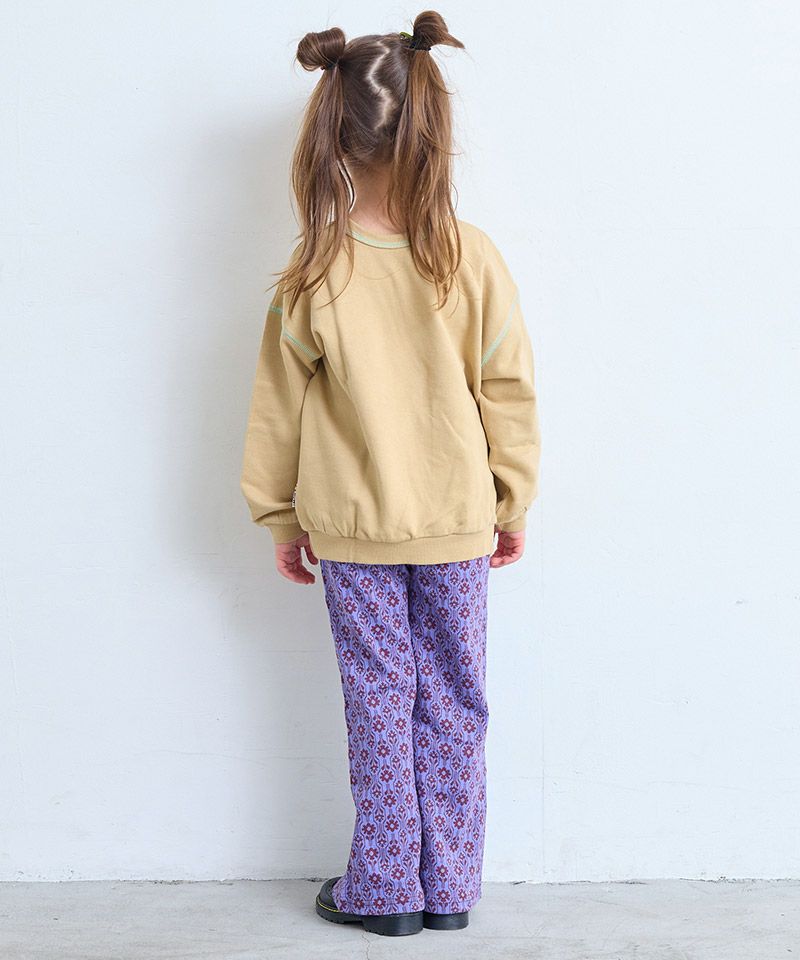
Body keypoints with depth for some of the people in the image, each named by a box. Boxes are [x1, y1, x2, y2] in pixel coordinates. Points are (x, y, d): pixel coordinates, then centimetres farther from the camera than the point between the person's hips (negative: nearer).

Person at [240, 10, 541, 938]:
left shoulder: (312, 274, -10)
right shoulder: (474, 260, -10)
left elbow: (279, 406, -2)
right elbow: (509, 395, -3)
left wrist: (280, 517, 11)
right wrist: (513, 504, 10)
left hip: (352, 525, 0)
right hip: (457, 522, 0)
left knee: (378, 704, 10)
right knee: (453, 704, 11)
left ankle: (384, 890, 21)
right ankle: (449, 888, 22)